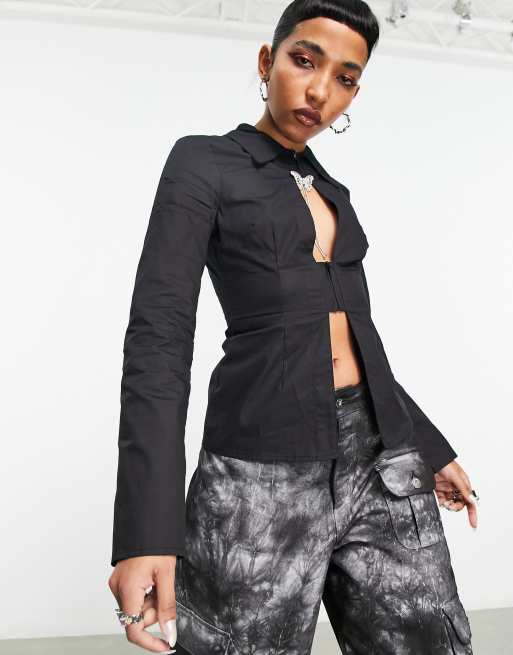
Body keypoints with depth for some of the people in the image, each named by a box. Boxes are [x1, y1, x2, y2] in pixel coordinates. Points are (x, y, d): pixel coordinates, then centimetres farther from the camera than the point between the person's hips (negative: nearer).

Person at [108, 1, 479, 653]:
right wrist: (147, 530, -20)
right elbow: (159, 337, -11)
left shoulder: (332, 192, 18)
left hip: (382, 462, 6)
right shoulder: (204, 163, 0)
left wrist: (430, 447, 25)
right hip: (264, 473, -6)